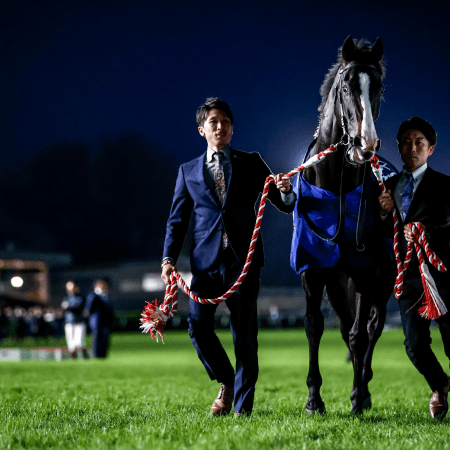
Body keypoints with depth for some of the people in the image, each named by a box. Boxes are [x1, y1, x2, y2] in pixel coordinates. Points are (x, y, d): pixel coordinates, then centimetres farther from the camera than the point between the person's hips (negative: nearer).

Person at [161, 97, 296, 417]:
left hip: (243, 258, -1)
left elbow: (286, 205, 7)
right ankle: (226, 382, 18)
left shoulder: (251, 163, 11)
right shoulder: (189, 171, 15)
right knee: (198, 326, -7)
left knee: (245, 332, -1)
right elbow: (178, 218, 12)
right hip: (206, 259, 1)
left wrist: (285, 191, -17)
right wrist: (169, 259, -2)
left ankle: (242, 405, 8)